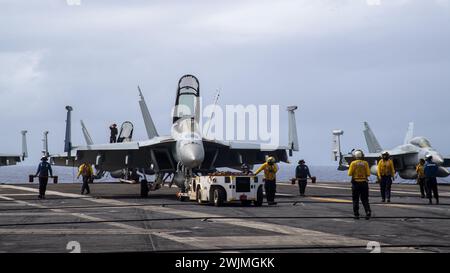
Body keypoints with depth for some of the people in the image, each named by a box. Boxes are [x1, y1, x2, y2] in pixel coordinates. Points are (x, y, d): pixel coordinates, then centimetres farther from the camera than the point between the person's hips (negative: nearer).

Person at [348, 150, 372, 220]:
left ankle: (356, 214, 8)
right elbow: (368, 174, -6)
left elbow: (350, 174, -8)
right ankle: (368, 212, -8)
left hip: (356, 183, -1)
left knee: (355, 200, 8)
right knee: (365, 199, 9)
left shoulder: (353, 163, -7)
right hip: (364, 182, 2)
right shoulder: (365, 163, -3)